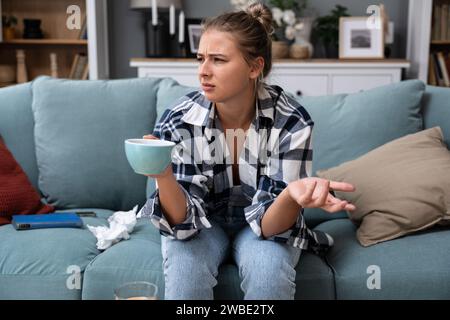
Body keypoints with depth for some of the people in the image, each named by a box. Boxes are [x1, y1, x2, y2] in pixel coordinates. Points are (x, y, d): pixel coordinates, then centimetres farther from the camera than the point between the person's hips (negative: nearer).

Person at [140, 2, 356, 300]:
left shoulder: (291, 121, -25)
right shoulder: (179, 119, -21)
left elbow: (269, 222, -24)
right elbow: (184, 219, -22)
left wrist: (291, 195, -48)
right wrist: (163, 176, -43)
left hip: (259, 223, 0)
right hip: (204, 224, 1)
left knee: (269, 268, -32)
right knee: (185, 267, -30)